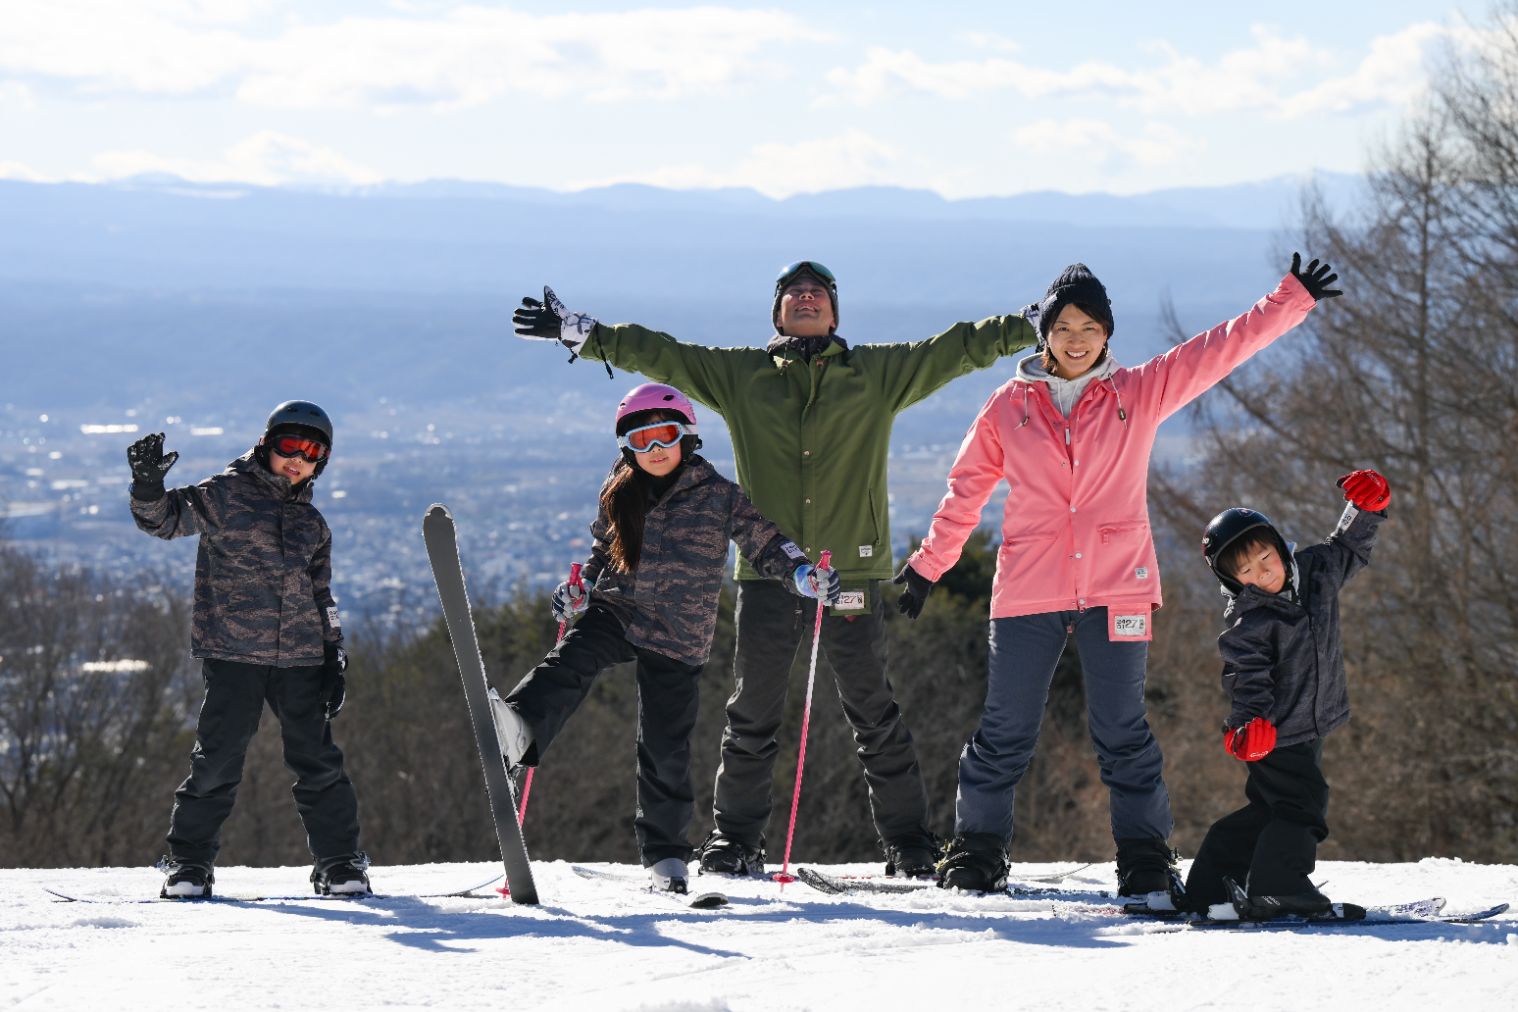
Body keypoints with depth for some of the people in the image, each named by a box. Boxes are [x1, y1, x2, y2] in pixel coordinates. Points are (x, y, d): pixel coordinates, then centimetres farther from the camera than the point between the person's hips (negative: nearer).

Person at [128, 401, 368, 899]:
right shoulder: (226, 494, 2)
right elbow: (166, 519, -8)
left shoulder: (311, 523, 17)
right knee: (217, 762, -5)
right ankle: (189, 863, 8)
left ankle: (340, 863, 10)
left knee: (319, 763, 1)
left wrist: (334, 660, 14)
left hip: (299, 659, 4)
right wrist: (148, 486, -29)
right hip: (232, 654, -4)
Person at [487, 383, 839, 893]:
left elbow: (766, 545, -1)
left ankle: (665, 853, 19)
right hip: (617, 612, 2)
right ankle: (519, 728, -57)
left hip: (677, 637, -2)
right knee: (572, 660, -31)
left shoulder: (719, 496, -2)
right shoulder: (619, 494, 8)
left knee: (665, 748, 1)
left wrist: (806, 576, -17)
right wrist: (578, 590, 7)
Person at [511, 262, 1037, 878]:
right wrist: (581, 334, 6)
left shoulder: (877, 375, 10)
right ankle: (735, 838, 13)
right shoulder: (740, 376, 12)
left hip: (850, 570, -1)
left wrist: (1036, 326, 5)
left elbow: (958, 349, 10)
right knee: (753, 712, 4)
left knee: (873, 711, 2)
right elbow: (659, 355, 12)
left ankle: (908, 840, 8)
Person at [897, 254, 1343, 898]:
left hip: (1115, 586, 0)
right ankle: (976, 853, 16)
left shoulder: (1141, 393, 6)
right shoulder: (1009, 407, 7)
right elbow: (966, 491, 17)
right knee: (1005, 733, 4)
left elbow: (1224, 347, 5)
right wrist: (928, 565, 20)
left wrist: (1293, 298, 1)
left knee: (1122, 733, -1)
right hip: (1027, 589, 1)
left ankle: (1145, 862, 5)